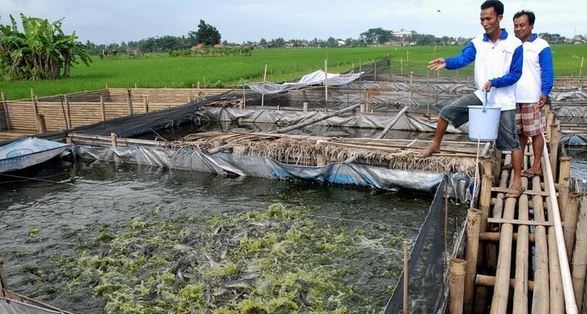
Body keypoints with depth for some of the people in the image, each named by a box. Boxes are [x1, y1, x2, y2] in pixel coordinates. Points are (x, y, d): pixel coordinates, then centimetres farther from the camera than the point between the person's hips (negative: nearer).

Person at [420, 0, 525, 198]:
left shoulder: (514, 45, -11)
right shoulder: (477, 43, -1)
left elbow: (515, 74, -10)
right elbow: (462, 59, -17)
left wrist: (494, 82, -25)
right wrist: (446, 62, -38)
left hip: (503, 102, -4)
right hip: (481, 96, 4)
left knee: (510, 141, 1)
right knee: (447, 111, -6)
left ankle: (517, 182, 11)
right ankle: (435, 146, 14)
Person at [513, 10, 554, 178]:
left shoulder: (541, 46, -4)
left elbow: (547, 72, -6)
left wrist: (545, 93, -15)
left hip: (532, 99, -5)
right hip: (513, 98, 5)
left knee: (535, 132, 1)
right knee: (518, 132, 12)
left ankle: (536, 166, 9)